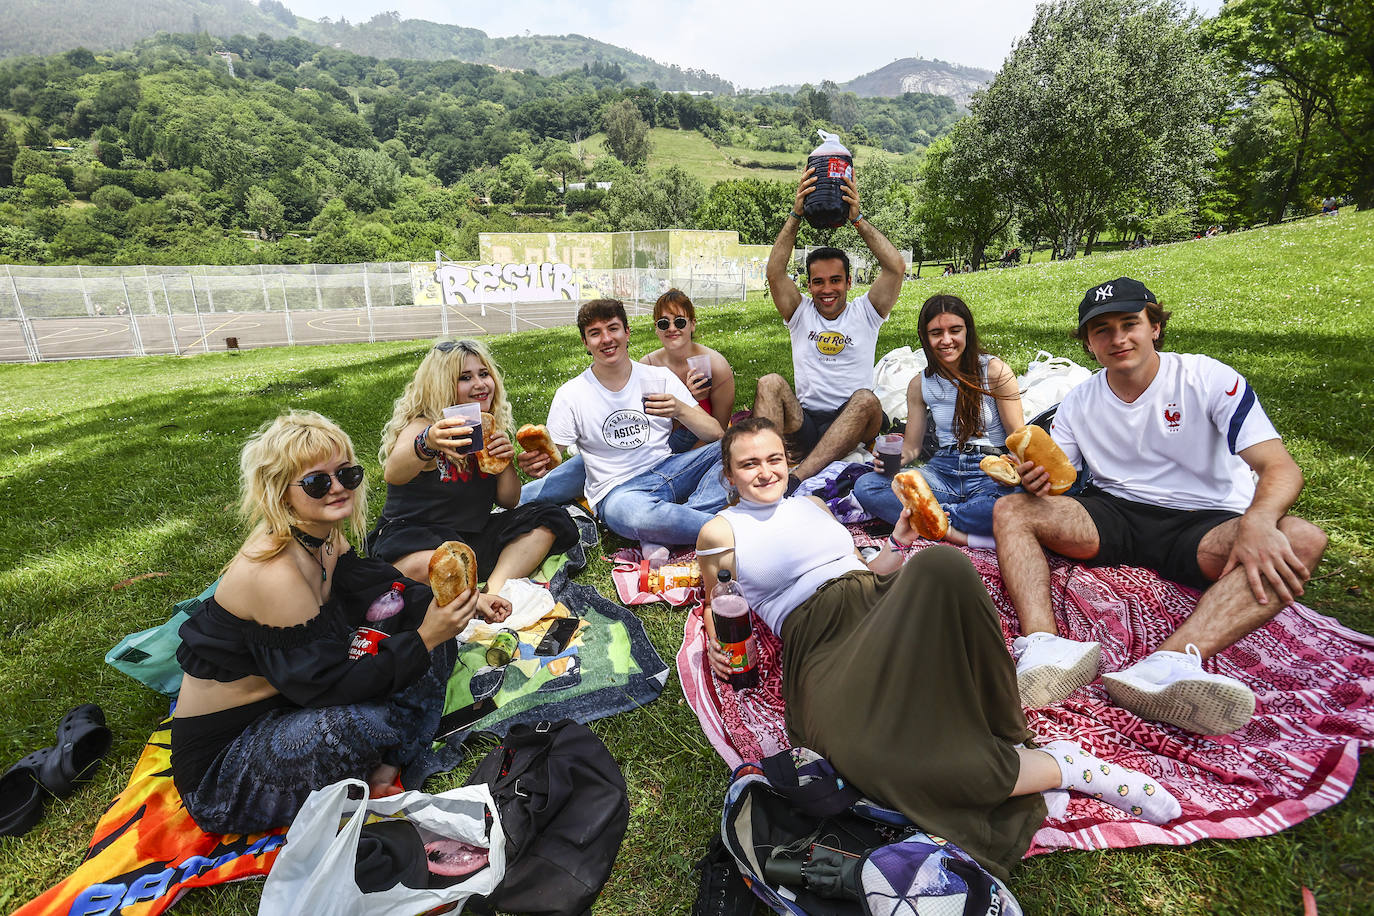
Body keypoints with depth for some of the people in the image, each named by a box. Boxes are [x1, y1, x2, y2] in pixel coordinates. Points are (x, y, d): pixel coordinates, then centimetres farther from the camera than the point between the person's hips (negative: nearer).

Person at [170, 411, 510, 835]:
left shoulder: (322, 538, -3)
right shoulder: (275, 573, -29)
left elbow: (379, 586, 5)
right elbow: (329, 686, -26)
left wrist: (464, 604, -9)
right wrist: (424, 640, -29)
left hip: (288, 703, 9)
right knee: (376, 715, -37)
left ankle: (383, 768, -2)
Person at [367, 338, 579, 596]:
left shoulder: (491, 430, 6)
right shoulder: (422, 427, -12)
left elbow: (509, 501, 8)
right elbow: (392, 474, -35)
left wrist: (506, 461, -11)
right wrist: (427, 443, -56)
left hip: (472, 534, 7)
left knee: (551, 520, -11)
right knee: (427, 566, -40)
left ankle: (495, 589, -26)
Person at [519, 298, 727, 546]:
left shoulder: (660, 377, 4)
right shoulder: (570, 395, 0)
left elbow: (715, 434, 0)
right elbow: (551, 458, 0)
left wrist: (681, 410, -20)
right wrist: (535, 463, -24)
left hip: (668, 471, 4)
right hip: (616, 490, -3)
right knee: (628, 513, -40)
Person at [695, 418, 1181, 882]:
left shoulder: (812, 505, 22)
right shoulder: (720, 531, 9)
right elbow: (715, 605, 21)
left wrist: (898, 543, 9)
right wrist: (714, 646, 2)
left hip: (885, 609, 4)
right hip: (821, 647, -3)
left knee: (941, 563, -32)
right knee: (866, 757, -36)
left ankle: (1008, 737, -17)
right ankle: (1058, 766, -16)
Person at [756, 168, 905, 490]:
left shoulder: (865, 313, 11)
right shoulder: (801, 313, 13)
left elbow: (896, 267, -5)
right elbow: (775, 272, -4)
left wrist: (857, 218, -9)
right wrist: (796, 214, -11)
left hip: (851, 428, 0)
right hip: (802, 422, 1)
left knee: (867, 399, -33)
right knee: (771, 383, -25)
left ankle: (797, 478, -46)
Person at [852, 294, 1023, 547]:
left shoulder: (994, 371, -2)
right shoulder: (920, 384, 8)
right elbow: (911, 445, 11)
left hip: (991, 473, -3)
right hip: (943, 470, 3)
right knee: (865, 485, -23)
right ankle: (960, 533, -26)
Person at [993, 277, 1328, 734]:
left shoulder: (1209, 379, -4)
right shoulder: (1079, 401, 6)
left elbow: (1280, 467, -13)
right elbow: (1055, 480, 5)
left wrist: (1257, 522, -36)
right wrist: (1037, 480, -23)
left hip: (1204, 522, -1)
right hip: (1113, 516, 2)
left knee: (1303, 540, -31)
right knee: (1010, 511, -20)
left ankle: (1169, 663, -52)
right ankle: (1043, 645, -42)